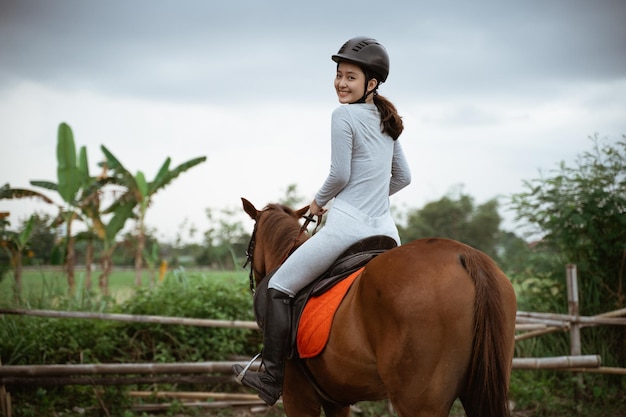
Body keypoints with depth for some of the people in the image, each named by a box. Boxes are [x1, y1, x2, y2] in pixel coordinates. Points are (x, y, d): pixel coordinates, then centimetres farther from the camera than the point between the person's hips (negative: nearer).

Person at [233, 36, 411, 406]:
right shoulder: (387, 122, 15)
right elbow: (404, 177, 21)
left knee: (279, 287, 2)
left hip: (348, 226, -8)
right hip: (385, 228, 8)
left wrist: (319, 202, 6)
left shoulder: (344, 116, -9)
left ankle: (272, 381, 1)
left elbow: (340, 175, -11)